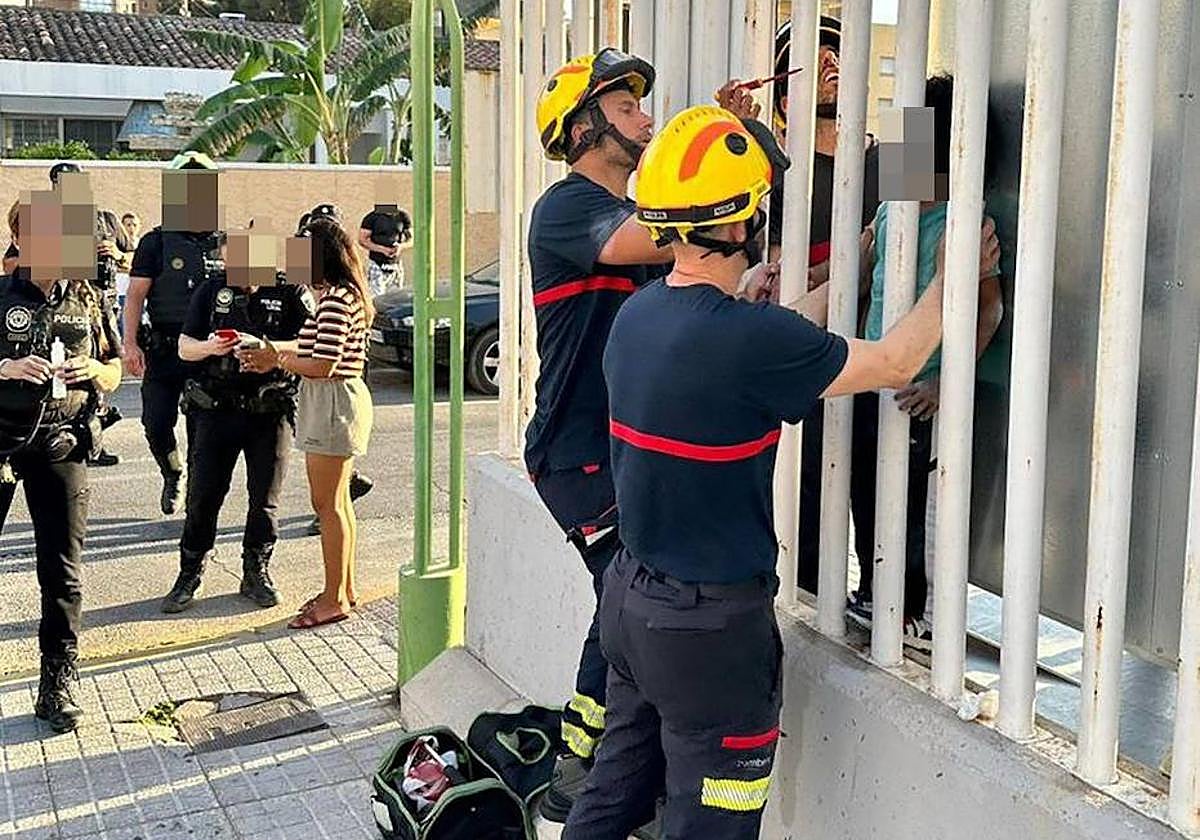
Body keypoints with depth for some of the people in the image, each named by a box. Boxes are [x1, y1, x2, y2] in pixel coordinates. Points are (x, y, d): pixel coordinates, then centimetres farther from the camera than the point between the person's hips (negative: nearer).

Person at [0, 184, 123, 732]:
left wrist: (93, 370, -7)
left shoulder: (86, 300, 8)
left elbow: (115, 372, 14)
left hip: (61, 444, 2)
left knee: (62, 568, 2)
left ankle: (58, 681, 10)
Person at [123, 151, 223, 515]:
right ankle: (173, 474, 29)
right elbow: (136, 294, 0)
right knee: (156, 422, 1)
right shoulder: (157, 242, 2)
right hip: (163, 349, 0)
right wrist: (130, 343, -10)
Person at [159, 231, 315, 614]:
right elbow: (184, 348, 8)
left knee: (265, 498, 7)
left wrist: (264, 346, -23)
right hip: (217, 410, 2)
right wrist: (209, 347, -14)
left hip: (270, 412, -1)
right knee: (203, 496, 3)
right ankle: (189, 575, 16)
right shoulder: (212, 290, 7)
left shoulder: (291, 293, 0)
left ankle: (256, 573, 23)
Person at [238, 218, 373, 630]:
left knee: (328, 504, -4)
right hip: (340, 400, 11)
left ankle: (334, 599, 3)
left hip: (332, 403, -11)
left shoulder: (335, 301, -19)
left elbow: (323, 367, -23)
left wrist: (277, 360, -10)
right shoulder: (344, 296, 14)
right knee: (337, 501, 16)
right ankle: (344, 588, 25)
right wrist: (279, 351, 8)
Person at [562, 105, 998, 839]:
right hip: (710, 621, -8)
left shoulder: (640, 313, 0)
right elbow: (894, 365, -13)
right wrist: (952, 276, 1)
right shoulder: (744, 338, -25)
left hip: (631, 595, 8)